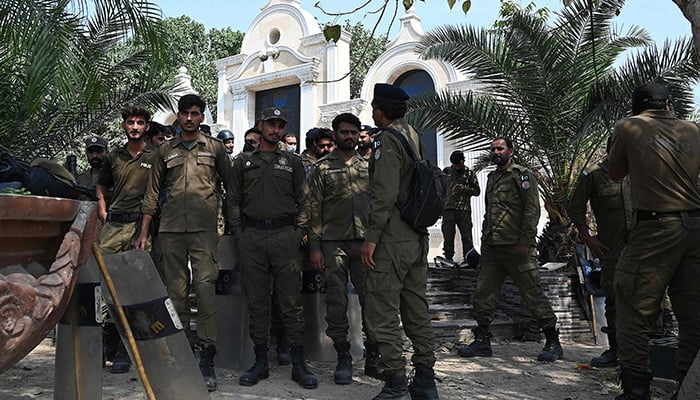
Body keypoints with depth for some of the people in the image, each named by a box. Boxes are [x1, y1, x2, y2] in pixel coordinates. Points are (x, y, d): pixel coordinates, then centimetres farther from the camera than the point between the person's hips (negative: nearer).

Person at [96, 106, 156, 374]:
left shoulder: (155, 157, 3)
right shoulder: (114, 157, 15)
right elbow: (101, 187, 27)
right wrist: (103, 213, 13)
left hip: (140, 224, -4)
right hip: (113, 224, 4)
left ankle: (125, 351, 5)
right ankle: (109, 341, 20)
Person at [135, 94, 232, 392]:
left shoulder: (214, 147, 10)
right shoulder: (165, 151, 15)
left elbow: (231, 185, 13)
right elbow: (153, 193, 16)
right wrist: (143, 232, 12)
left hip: (204, 230, -2)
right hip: (171, 230, 3)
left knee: (205, 289, -9)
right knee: (176, 291, 6)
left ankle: (207, 359, -5)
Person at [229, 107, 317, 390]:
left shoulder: (293, 162, 12)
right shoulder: (243, 162, 14)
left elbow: (304, 201, 9)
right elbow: (234, 202, 11)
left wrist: (298, 233, -2)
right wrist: (240, 236, 1)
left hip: (285, 236, -1)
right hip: (252, 238, 1)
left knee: (291, 301, 0)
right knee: (257, 302, 6)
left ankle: (298, 363, 8)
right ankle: (260, 362, 16)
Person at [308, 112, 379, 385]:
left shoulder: (368, 167, 15)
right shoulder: (323, 167, 7)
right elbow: (314, 209, 2)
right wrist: (315, 247, -5)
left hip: (365, 242, 2)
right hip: (333, 243, -2)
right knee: (337, 303, 2)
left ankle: (373, 359, 13)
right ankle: (343, 359, 14)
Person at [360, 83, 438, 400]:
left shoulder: (387, 139, -11)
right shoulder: (415, 136, 15)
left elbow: (385, 194, -20)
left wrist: (371, 237, -17)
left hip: (392, 239, -9)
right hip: (418, 238, 9)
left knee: (382, 311, -3)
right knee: (416, 309, 13)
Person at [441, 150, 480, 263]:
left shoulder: (470, 174, 7)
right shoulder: (447, 171, 12)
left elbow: (477, 191, 6)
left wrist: (464, 188, -11)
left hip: (464, 210, -1)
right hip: (448, 209, 1)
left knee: (467, 236, -3)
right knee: (448, 236, 1)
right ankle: (448, 258, 7)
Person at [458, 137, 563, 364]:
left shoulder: (523, 176, -3)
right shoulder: (492, 178, 20)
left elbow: (532, 211, -11)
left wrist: (525, 242, -18)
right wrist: (484, 238, 17)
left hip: (517, 249, -7)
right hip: (491, 249, 7)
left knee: (533, 296, 0)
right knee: (482, 296, 6)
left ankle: (553, 343, 12)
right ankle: (482, 342, 16)